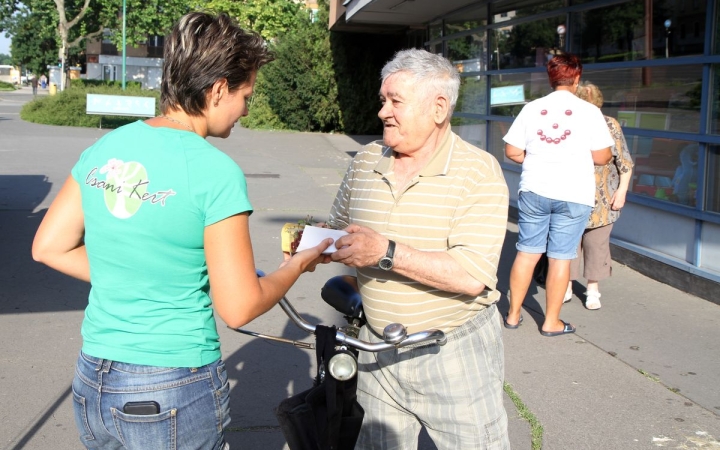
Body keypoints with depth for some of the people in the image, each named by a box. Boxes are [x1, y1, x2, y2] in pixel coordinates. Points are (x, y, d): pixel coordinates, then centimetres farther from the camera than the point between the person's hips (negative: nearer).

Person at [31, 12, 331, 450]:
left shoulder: (104, 148, 0)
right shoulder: (215, 171, -19)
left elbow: (48, 248, 8)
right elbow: (239, 308, -17)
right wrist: (299, 264, 0)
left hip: (91, 389, 6)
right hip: (175, 396, -5)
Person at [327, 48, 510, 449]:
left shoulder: (479, 172, -15)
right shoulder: (366, 161, 2)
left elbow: (472, 276, -24)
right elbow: (339, 231, 13)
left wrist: (387, 253, -31)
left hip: (456, 353, -4)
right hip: (378, 352, 5)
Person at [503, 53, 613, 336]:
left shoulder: (532, 108, 1)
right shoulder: (589, 111, -6)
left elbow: (512, 151, 2)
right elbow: (601, 157, -5)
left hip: (534, 191, 3)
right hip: (574, 195, -2)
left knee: (527, 252, 12)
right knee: (560, 257, 5)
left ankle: (513, 315, 21)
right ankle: (551, 322, 16)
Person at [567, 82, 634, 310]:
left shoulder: (610, 126, -4)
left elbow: (625, 163, 1)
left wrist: (621, 191, -4)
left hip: (602, 199, -1)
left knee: (596, 242, 5)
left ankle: (593, 288, 20)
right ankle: (567, 286, 21)